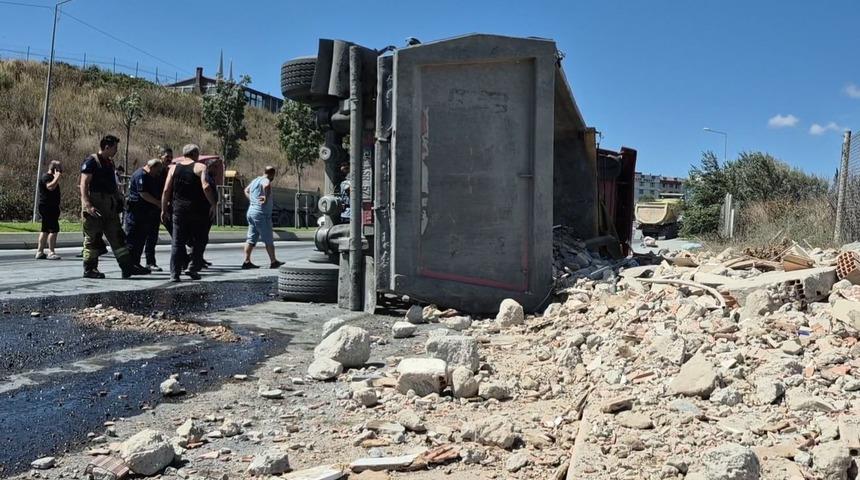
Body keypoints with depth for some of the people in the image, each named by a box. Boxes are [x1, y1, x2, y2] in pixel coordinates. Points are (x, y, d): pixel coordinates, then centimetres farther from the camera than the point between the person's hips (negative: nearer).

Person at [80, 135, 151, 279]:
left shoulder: (109, 162, 17)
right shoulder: (91, 161, -9)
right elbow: (84, 184, -16)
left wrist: (118, 199, 17)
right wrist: (87, 204, -25)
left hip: (110, 205, 9)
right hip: (95, 204, -8)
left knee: (117, 237, 7)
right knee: (93, 237, -1)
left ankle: (128, 267, 8)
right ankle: (89, 269, 7)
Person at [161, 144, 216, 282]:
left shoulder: (174, 168, 9)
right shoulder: (200, 167, -2)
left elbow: (166, 190, 4)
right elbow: (206, 187, -16)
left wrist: (164, 210, 9)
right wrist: (213, 204, -8)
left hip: (179, 210, 3)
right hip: (198, 211, -3)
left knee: (177, 242, 7)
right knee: (199, 241, 10)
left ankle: (175, 273, 3)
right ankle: (193, 268, 3)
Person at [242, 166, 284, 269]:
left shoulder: (255, 180, 16)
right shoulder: (266, 181, -12)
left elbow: (246, 190, 32)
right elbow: (267, 186, -38)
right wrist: (266, 199, -28)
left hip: (251, 211, 9)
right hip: (261, 214, -9)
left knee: (251, 239, 8)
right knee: (269, 240, 1)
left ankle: (247, 262, 4)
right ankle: (273, 262, 8)